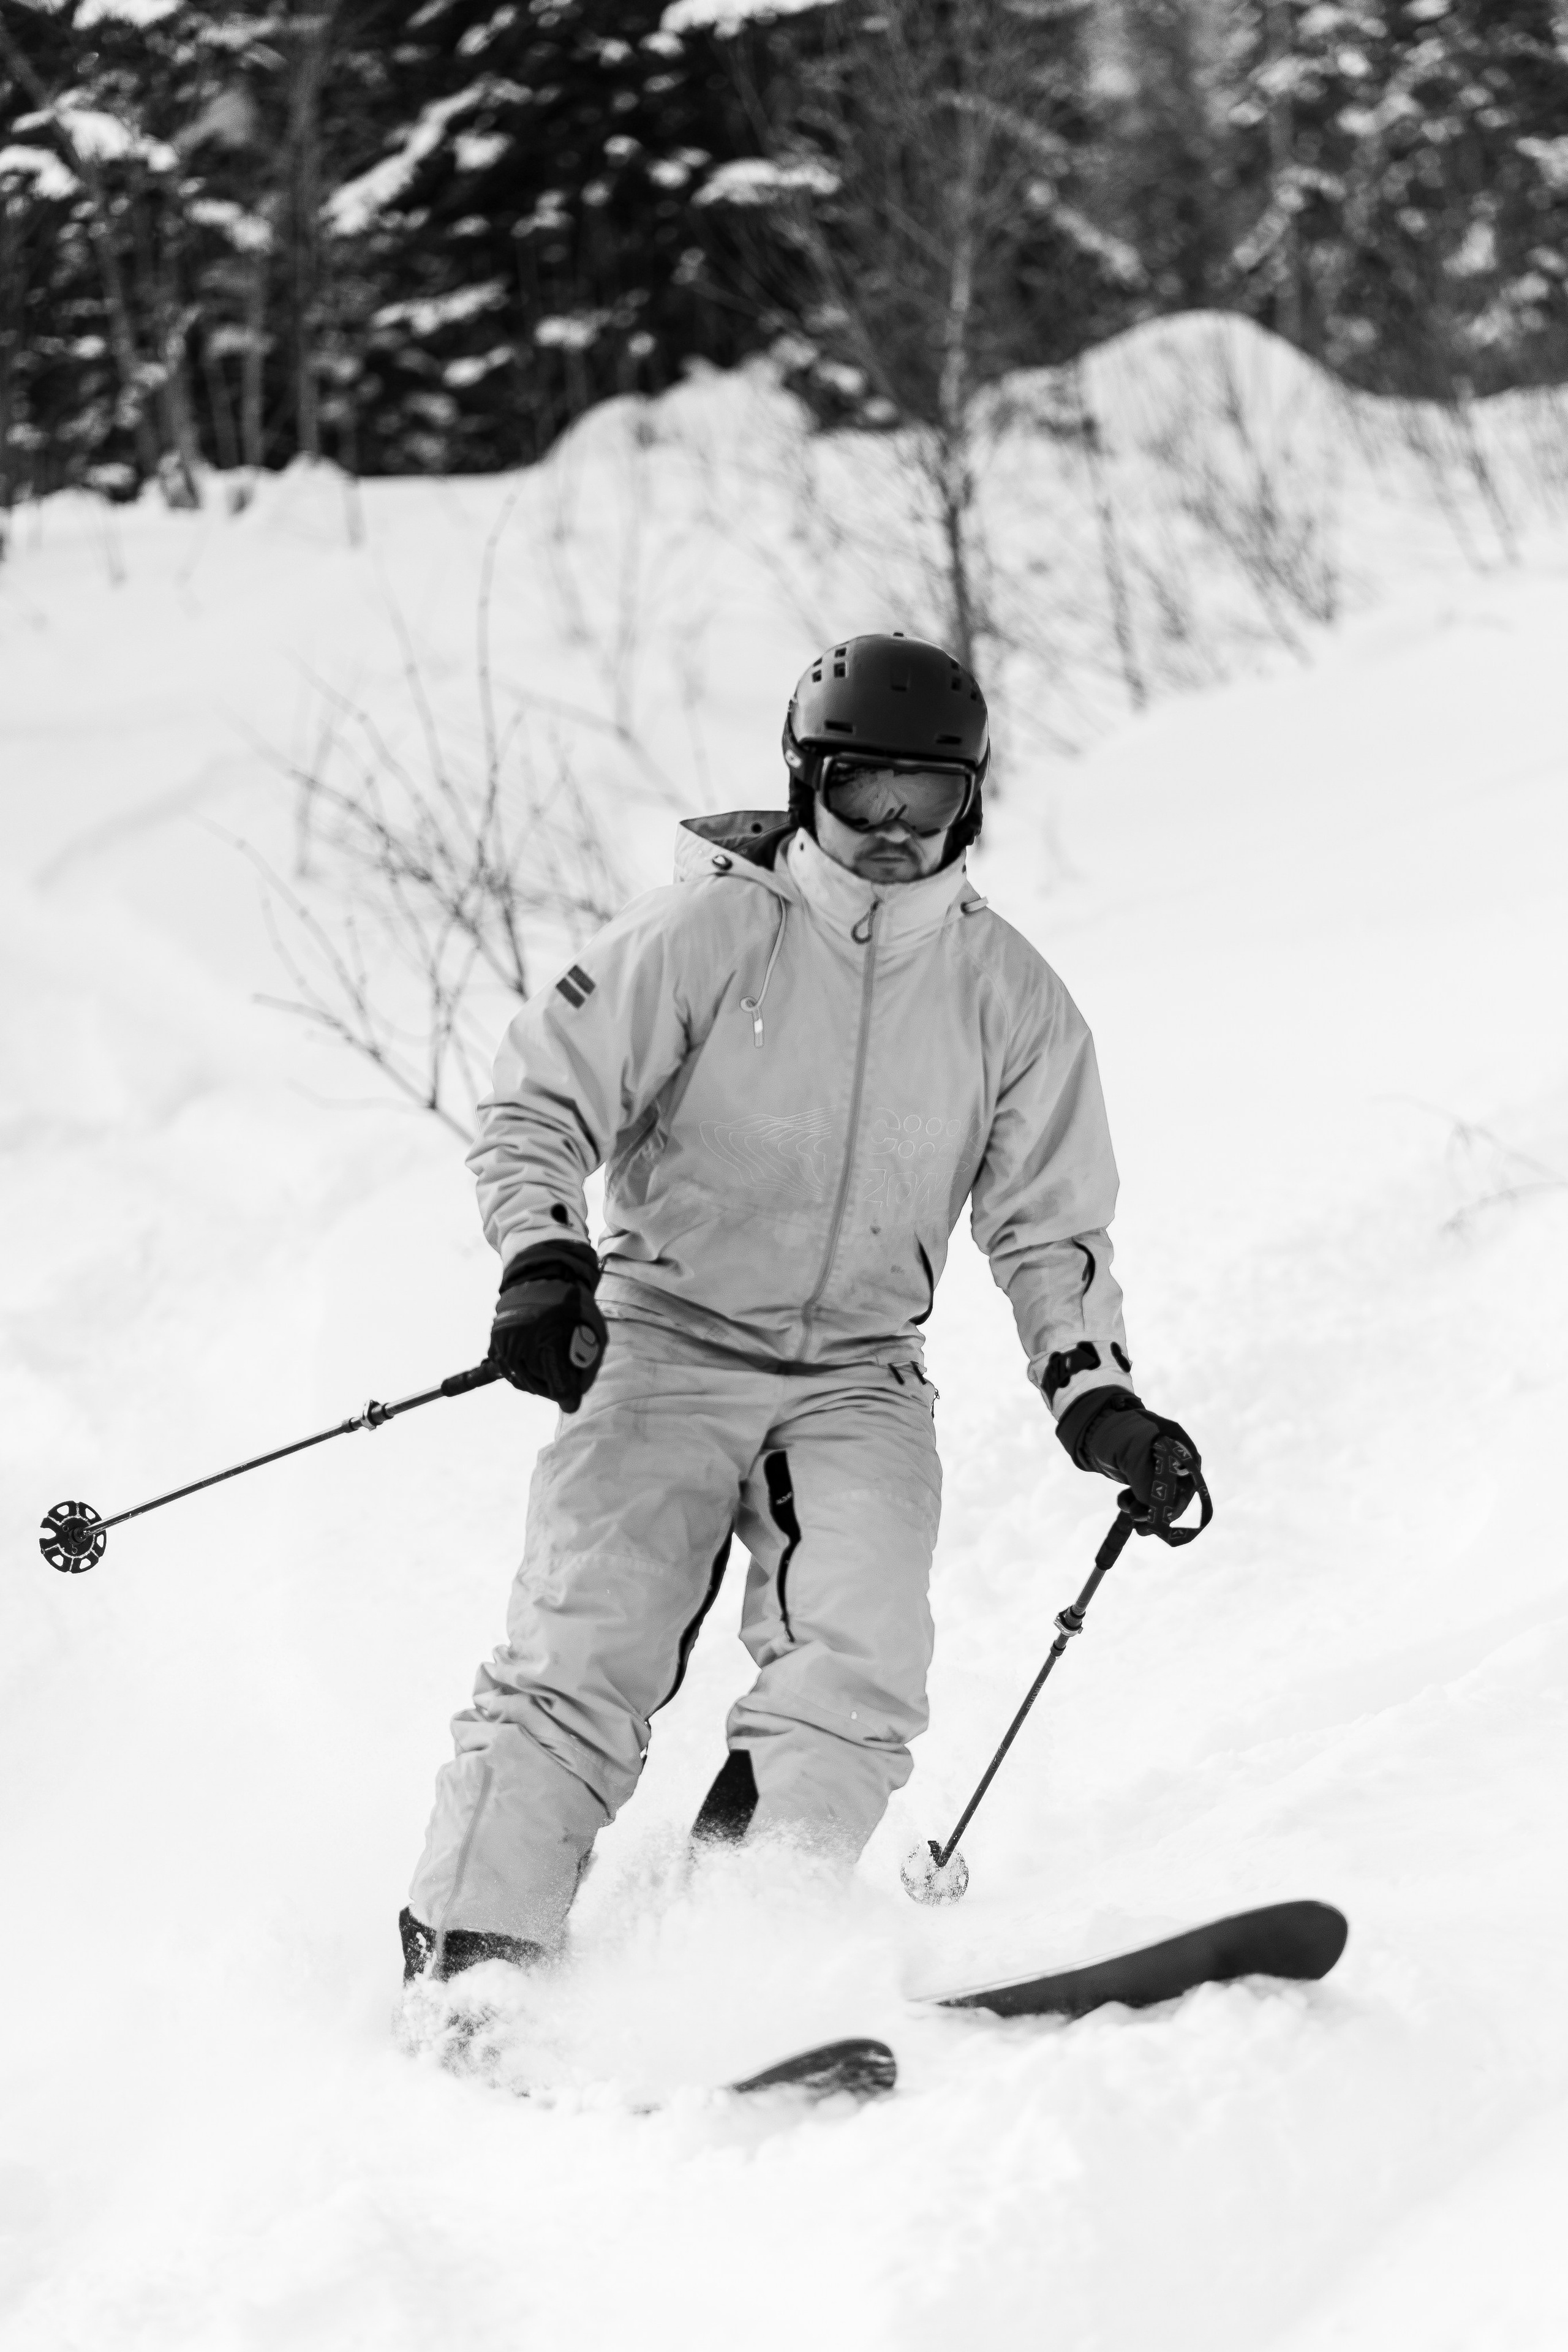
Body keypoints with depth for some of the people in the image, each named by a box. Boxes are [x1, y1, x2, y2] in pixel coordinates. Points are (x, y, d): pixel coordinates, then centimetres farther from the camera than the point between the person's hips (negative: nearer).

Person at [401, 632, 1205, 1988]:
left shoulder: (1010, 997, 5)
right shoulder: (707, 934, -5)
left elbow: (1050, 1229, 12)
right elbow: (539, 1105, -4)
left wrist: (1097, 1396, -3)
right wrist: (543, 1260, -22)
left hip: (862, 1377, 3)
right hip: (670, 1339, -3)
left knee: (859, 1664, -21)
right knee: (587, 1655, -16)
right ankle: (471, 1963, -14)